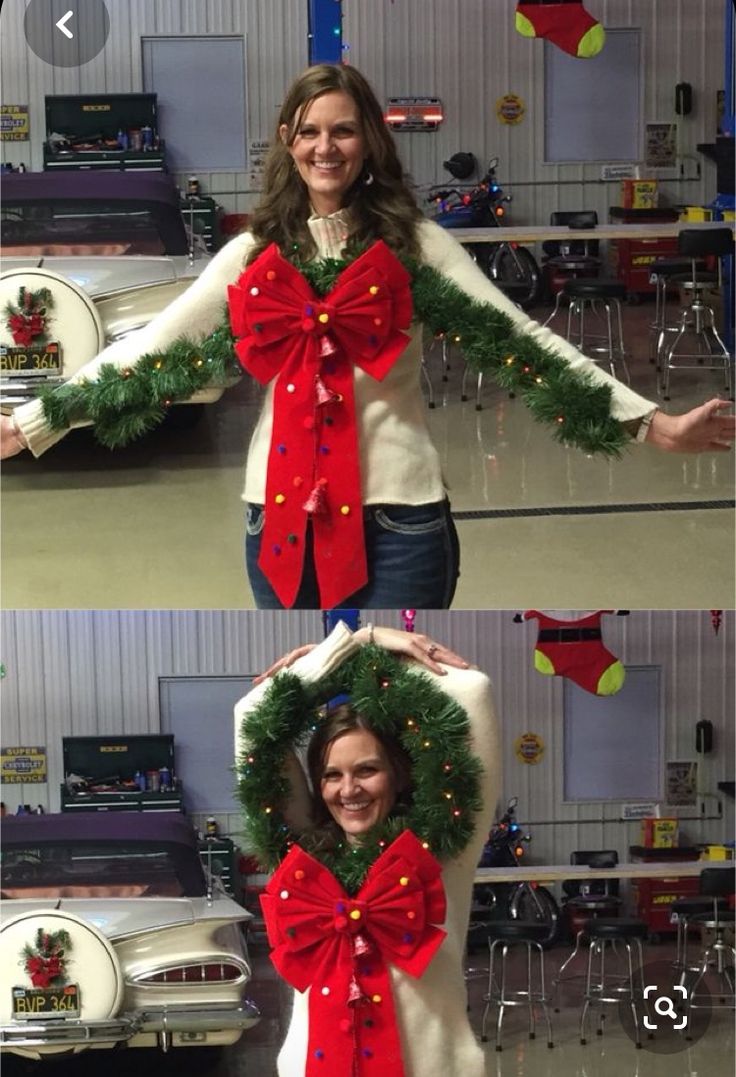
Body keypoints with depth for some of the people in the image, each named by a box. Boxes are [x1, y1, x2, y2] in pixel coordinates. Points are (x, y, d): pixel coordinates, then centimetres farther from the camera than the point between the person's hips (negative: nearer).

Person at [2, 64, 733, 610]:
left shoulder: (416, 244, 0)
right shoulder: (253, 255, 6)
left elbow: (522, 340, -5)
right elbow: (149, 347, 6)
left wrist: (655, 425, -14)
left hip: (398, 513, -3)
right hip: (282, 509, 3)